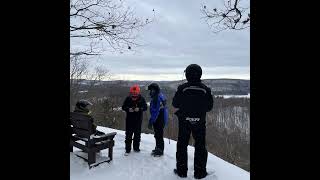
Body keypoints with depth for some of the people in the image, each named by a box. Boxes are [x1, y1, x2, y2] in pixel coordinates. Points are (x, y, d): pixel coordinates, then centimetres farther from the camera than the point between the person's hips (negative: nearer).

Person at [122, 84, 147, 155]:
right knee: (128, 134, 2)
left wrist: (139, 109, -23)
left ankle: (136, 147, 28)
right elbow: (123, 107, -1)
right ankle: (127, 149, 12)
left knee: (137, 134, 12)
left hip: (138, 119, 1)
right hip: (129, 119, 0)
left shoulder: (141, 99, -5)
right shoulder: (128, 98, -5)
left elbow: (145, 107, -5)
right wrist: (128, 109, -22)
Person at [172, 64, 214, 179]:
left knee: (182, 145, 14)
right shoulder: (205, 90, -7)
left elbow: (175, 104, -5)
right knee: (200, 146, 14)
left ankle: (181, 171, 22)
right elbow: (209, 107, 1)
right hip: (200, 122, 1)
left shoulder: (182, 88, -13)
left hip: (184, 121, -1)